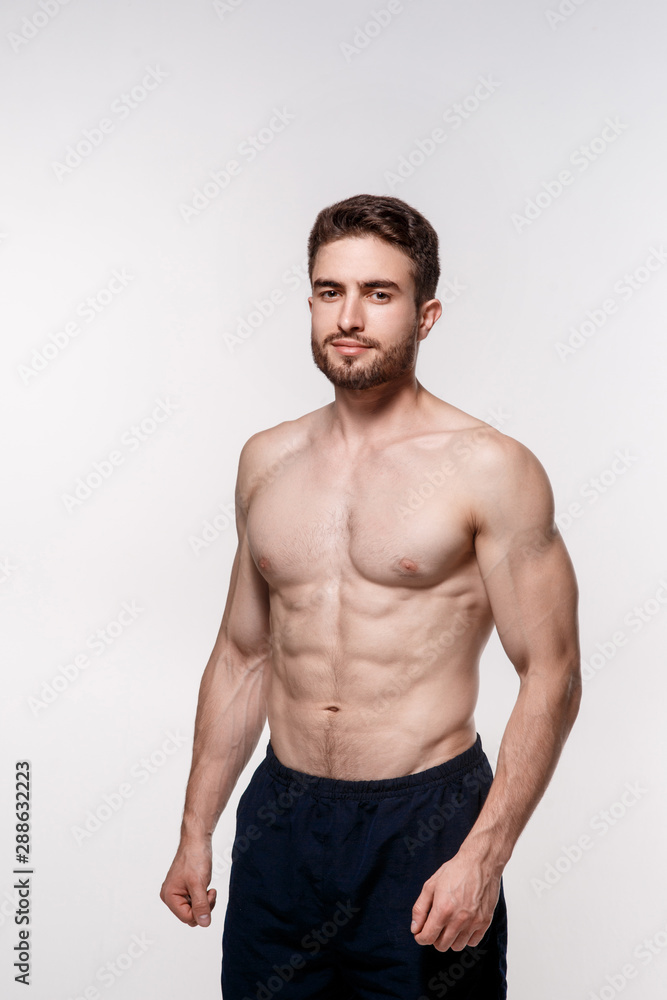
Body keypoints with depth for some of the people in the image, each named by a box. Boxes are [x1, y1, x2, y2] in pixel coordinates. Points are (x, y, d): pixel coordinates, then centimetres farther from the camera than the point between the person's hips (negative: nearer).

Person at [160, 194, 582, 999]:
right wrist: (195, 831, 12)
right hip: (280, 821, 4)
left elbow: (551, 677, -9)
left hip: (425, 822, -4)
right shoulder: (266, 460, 6)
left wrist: (483, 856, -16)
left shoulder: (489, 469, -10)